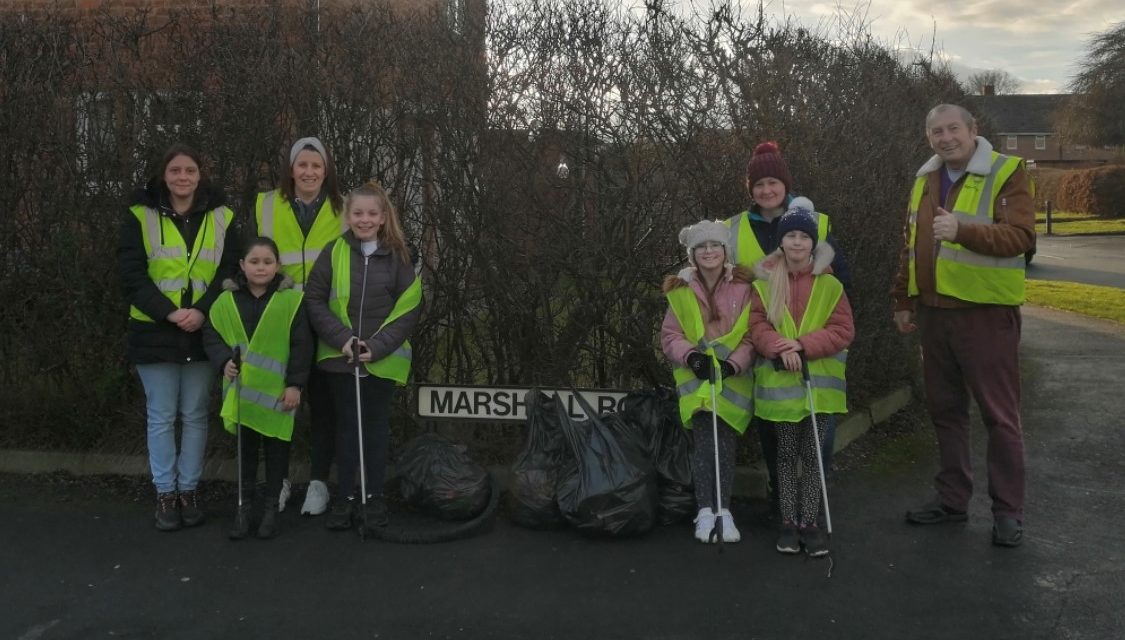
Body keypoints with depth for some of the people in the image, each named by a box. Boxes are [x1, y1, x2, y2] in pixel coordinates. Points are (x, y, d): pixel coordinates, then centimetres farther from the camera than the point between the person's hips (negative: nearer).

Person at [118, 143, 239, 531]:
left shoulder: (221, 218, 5)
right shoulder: (140, 216, 1)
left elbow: (230, 272, 1)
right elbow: (131, 275, -5)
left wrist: (202, 311, -15)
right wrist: (169, 312, -17)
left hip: (203, 331, 1)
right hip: (155, 332, -1)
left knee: (196, 416, 8)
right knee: (161, 417, 5)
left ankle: (188, 490, 19)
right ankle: (165, 494, 15)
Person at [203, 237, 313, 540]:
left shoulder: (291, 300, -7)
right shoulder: (226, 301, 1)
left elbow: (302, 345, -7)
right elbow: (211, 336, 6)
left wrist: (295, 384, -9)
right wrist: (224, 361, -12)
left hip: (277, 391, -2)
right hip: (242, 390, 2)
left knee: (276, 448, 8)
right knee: (245, 448, 11)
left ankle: (271, 508, 21)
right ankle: (244, 506, 22)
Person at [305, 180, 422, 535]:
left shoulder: (397, 256, -1)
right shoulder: (334, 252, -2)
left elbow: (410, 308, -3)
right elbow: (314, 300, -2)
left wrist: (378, 346, -13)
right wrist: (341, 339, -14)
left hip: (383, 359, 0)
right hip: (340, 357, 0)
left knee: (376, 425, 9)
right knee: (346, 425, 9)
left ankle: (374, 498, 19)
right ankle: (345, 497, 20)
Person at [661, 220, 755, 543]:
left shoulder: (743, 288, 1)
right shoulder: (680, 291, 6)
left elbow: (752, 335, 0)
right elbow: (670, 336, 6)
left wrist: (733, 363, -15)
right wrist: (691, 355, -11)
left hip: (733, 379, 0)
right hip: (695, 378, 0)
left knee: (725, 444, -4)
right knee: (705, 442, -12)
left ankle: (722, 510, 8)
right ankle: (706, 511, -6)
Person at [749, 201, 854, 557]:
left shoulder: (830, 285, 0)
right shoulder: (764, 283, 0)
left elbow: (843, 331, -4)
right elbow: (757, 326, -2)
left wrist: (803, 345, -16)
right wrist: (779, 348, -21)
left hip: (819, 382, 0)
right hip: (779, 381, 0)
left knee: (813, 454, 4)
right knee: (786, 454, 9)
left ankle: (810, 521, 14)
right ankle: (788, 521, 18)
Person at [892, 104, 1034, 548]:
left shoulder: (1006, 173, -8)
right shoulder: (925, 179, 12)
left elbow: (1020, 236, -20)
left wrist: (963, 231, -35)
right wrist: (903, 301, 17)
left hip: (986, 312, -6)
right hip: (934, 312, 6)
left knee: (999, 414, 1)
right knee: (944, 410, 13)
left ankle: (1008, 511, 12)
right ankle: (952, 499, 26)